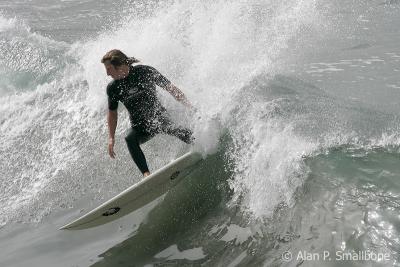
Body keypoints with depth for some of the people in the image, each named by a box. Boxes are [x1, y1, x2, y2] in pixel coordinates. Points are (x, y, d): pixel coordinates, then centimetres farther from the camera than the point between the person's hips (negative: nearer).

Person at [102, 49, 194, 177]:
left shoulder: (146, 72, -12)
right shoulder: (112, 88, -3)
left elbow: (171, 88, -7)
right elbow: (112, 113, 13)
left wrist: (191, 107, -13)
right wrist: (111, 138, 7)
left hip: (159, 116, -2)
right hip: (139, 126, 2)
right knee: (130, 139, -30)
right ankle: (146, 174, -37)